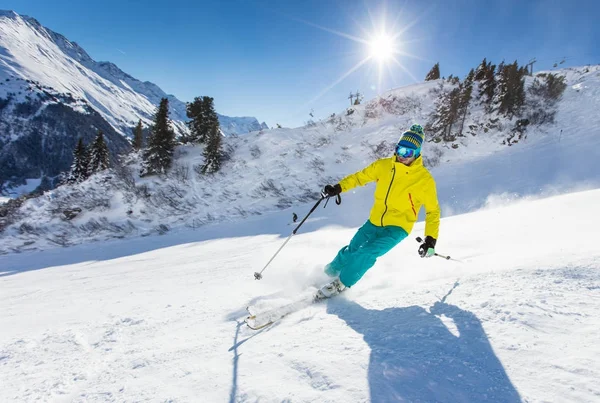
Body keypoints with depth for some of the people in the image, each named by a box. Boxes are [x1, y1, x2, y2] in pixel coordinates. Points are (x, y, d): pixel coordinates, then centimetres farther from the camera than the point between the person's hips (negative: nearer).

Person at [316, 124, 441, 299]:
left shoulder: (424, 179, -14)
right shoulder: (383, 165, -5)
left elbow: (432, 211, -5)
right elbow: (361, 176, 8)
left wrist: (431, 239, -12)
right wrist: (338, 187, -3)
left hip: (397, 228, -4)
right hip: (374, 222, 4)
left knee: (367, 254, -20)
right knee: (351, 250, 9)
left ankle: (341, 283, 2)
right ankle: (330, 271, 38)